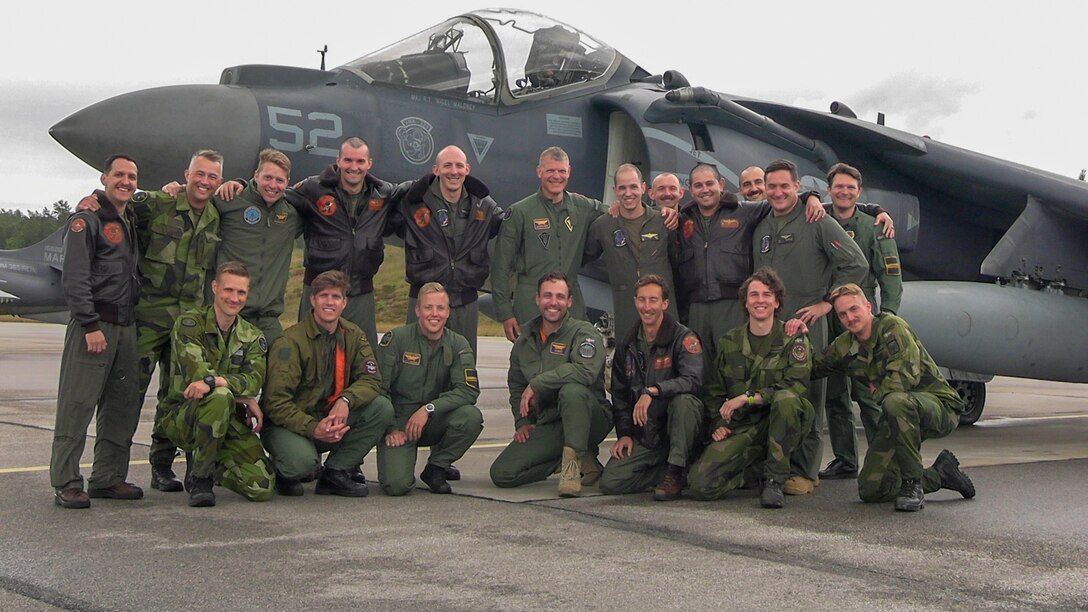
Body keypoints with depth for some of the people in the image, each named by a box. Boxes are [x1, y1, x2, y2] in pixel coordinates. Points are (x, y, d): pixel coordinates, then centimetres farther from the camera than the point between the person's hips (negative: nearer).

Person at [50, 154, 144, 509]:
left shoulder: (132, 221, 18)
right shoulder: (88, 220, -5)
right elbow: (74, 277, -13)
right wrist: (90, 325, -19)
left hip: (126, 326, 8)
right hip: (94, 323, -8)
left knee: (123, 406, 9)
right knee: (77, 405, -7)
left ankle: (108, 478, 18)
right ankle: (66, 484, -3)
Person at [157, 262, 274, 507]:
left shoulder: (252, 337, 8)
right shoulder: (189, 324, -5)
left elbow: (254, 380, -12)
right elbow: (198, 373, -19)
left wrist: (214, 381, -32)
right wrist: (247, 399, -18)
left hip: (229, 422, 4)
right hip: (182, 418, -4)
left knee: (263, 488, -13)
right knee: (220, 397, -38)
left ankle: (213, 464, 19)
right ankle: (198, 477, -16)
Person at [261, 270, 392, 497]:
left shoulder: (353, 336, 3)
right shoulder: (291, 341, -16)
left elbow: (371, 379, -3)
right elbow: (276, 402, -20)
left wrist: (346, 400, -25)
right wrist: (313, 429, -32)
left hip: (332, 420, 6)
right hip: (289, 425, -6)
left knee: (382, 408, -16)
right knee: (302, 461, -37)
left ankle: (335, 473, -6)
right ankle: (284, 474, 3)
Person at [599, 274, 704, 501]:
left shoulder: (684, 338, -8)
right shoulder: (627, 345, 10)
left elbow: (693, 381, -24)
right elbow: (619, 395, 17)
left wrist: (652, 391, -33)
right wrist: (624, 434, 6)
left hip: (678, 430, -4)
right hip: (644, 436, 4)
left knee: (683, 399, -38)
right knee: (610, 483, -15)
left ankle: (676, 471, -21)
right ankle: (668, 471, 7)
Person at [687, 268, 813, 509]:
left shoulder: (794, 339, 1)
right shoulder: (730, 342, 12)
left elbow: (795, 386, -14)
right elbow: (714, 390, 19)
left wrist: (747, 397, -17)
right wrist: (718, 423, 1)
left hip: (780, 425, -2)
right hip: (740, 429, 2)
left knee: (785, 399, -38)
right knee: (700, 484, -20)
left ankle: (774, 480, -20)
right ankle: (757, 468, 10)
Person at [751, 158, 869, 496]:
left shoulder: (818, 222, -2)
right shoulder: (761, 228, 16)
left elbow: (856, 264, -6)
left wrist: (827, 303, -6)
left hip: (805, 323, -5)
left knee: (806, 398, -4)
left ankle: (804, 472, 1)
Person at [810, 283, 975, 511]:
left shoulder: (891, 326, -16)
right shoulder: (844, 346, 4)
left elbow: (905, 376, -25)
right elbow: (811, 368, 12)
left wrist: (878, 392, -9)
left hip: (940, 407, -7)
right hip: (901, 416, 8)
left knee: (895, 401, -42)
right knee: (870, 490, -3)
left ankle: (913, 484, -26)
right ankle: (940, 473, 19)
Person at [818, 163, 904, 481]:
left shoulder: (873, 228, 5)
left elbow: (891, 277, 2)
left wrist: (886, 319, -8)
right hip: (824, 320, 4)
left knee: (868, 392, -9)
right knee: (833, 394, 7)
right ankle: (844, 460, 15)